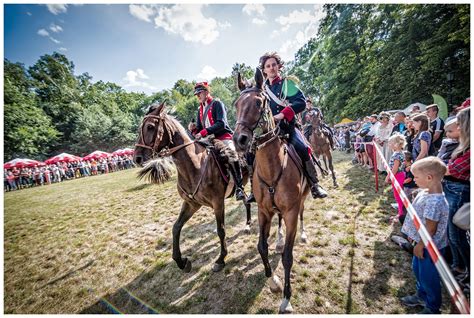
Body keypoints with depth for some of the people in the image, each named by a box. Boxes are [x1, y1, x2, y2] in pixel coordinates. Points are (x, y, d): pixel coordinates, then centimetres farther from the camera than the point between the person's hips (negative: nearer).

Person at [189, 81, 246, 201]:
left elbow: (221, 124, -15)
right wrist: (194, 129, -6)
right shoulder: (200, 109, 19)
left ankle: (239, 188, -20)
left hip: (224, 137, -7)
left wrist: (204, 132, -22)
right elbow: (199, 129, 18)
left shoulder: (217, 103, -1)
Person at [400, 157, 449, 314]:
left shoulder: (434, 201, -32)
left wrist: (420, 245, -14)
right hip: (422, 242, 9)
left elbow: (430, 229, -25)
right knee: (418, 270, 25)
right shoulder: (425, 192, -3)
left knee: (428, 277, 12)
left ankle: (432, 308, 34)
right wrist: (413, 235, 17)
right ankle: (422, 295, 47)